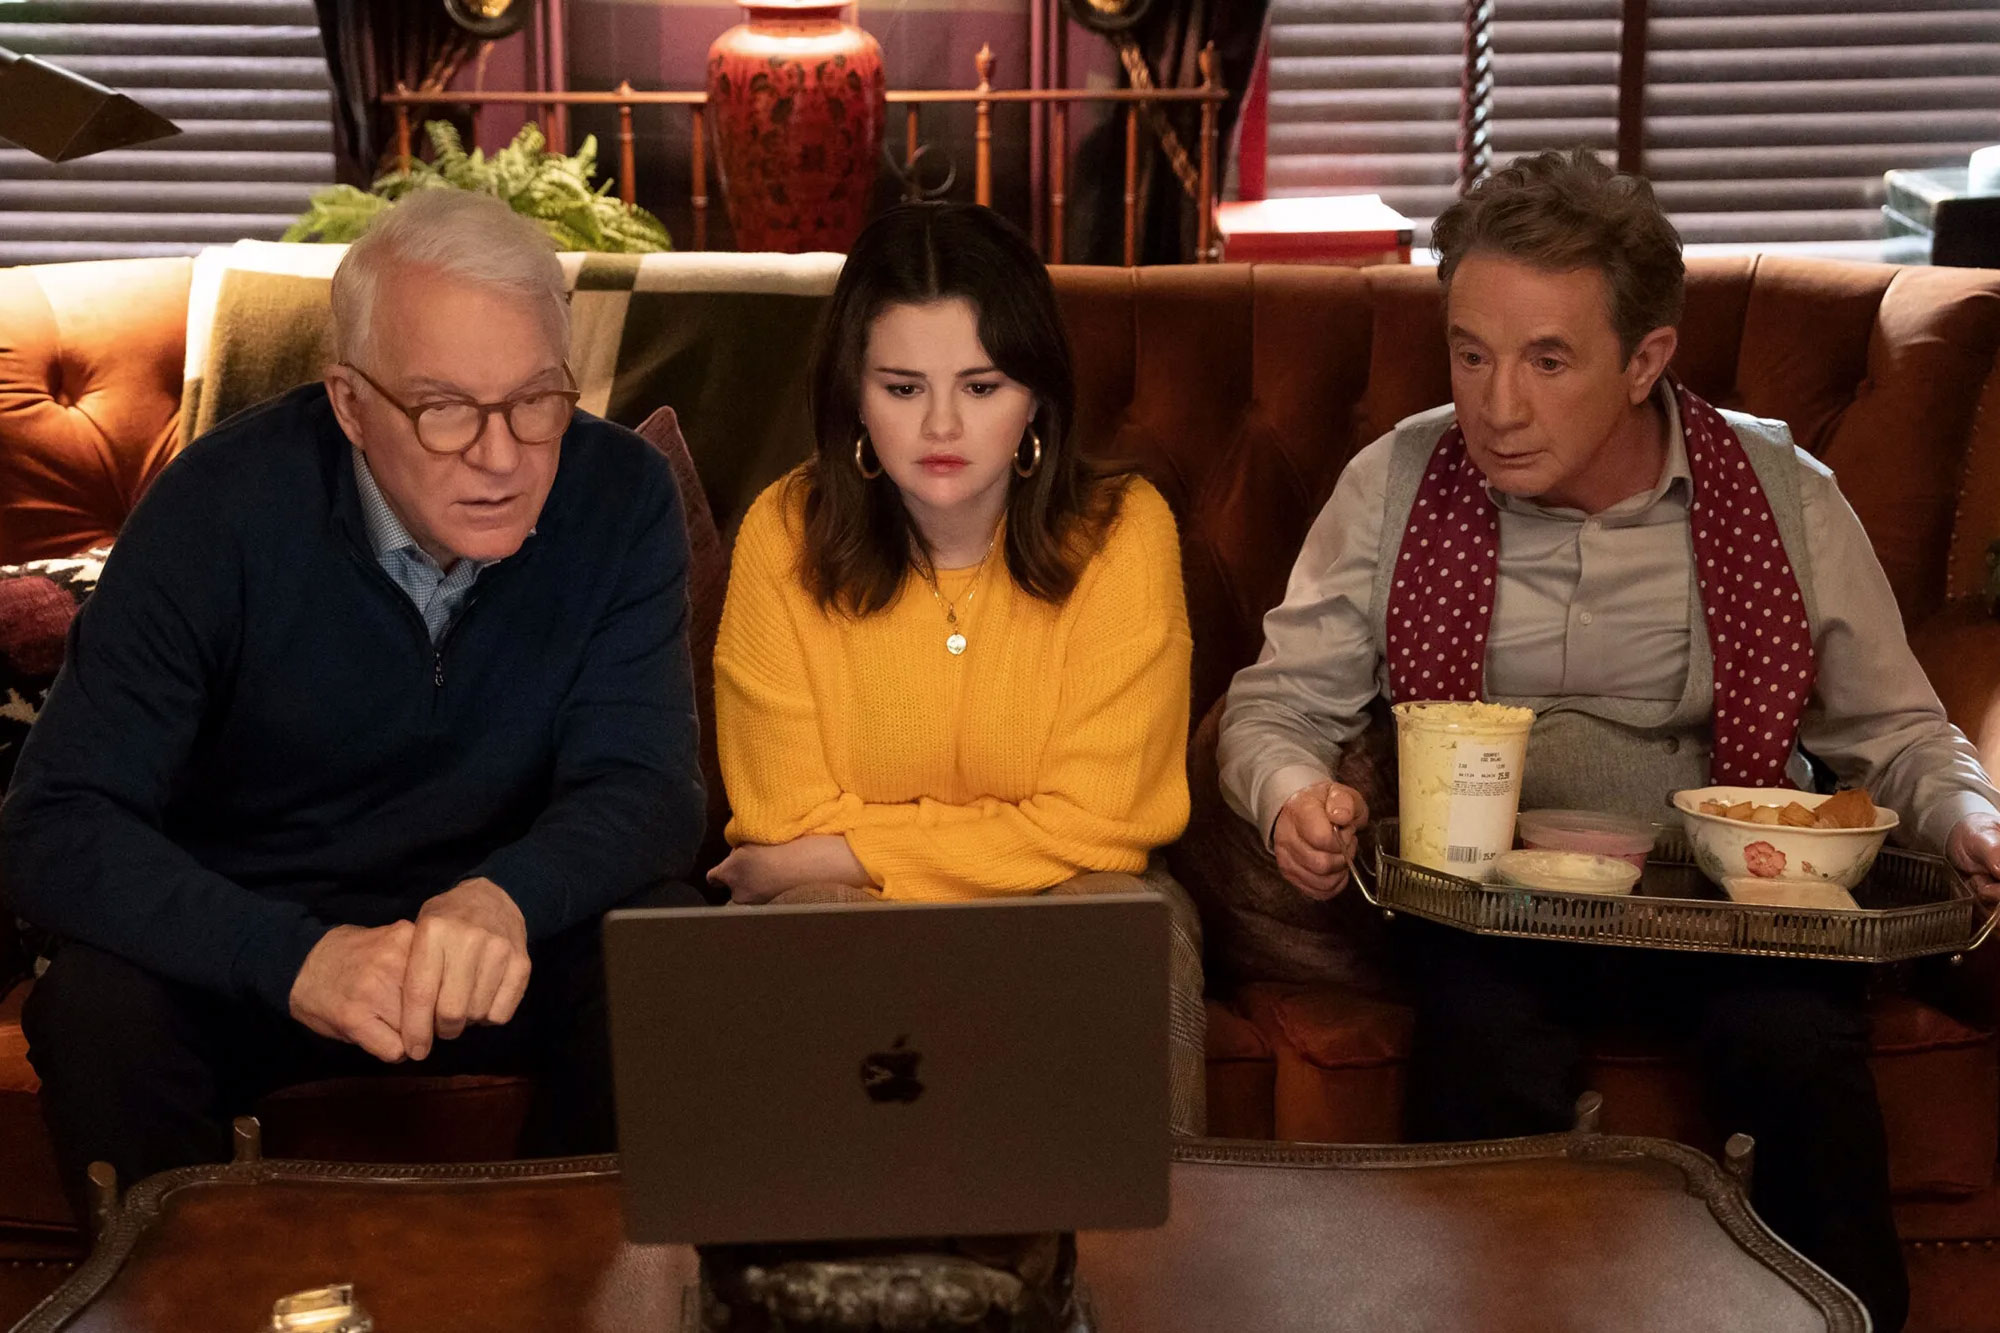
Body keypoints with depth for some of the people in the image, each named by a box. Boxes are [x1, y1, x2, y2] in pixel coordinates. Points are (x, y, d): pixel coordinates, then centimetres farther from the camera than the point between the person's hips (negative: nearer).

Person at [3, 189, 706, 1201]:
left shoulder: (620, 497, -12)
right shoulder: (220, 507, -19)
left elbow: (643, 784, -16)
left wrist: (503, 899, -40)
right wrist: (295, 957, -41)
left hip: (511, 932, 2)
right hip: (242, 941, -1)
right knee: (99, 1003, -30)